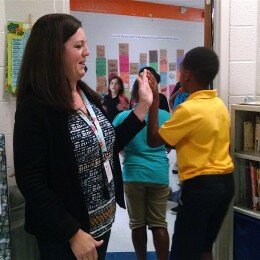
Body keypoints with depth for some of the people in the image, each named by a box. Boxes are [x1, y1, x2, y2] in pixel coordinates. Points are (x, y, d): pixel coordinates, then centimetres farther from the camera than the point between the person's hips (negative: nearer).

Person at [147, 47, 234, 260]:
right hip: (225, 181, 9)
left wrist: (154, 100, -10)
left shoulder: (188, 109, -19)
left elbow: (153, 140, -12)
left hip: (201, 185, -8)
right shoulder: (220, 105, 7)